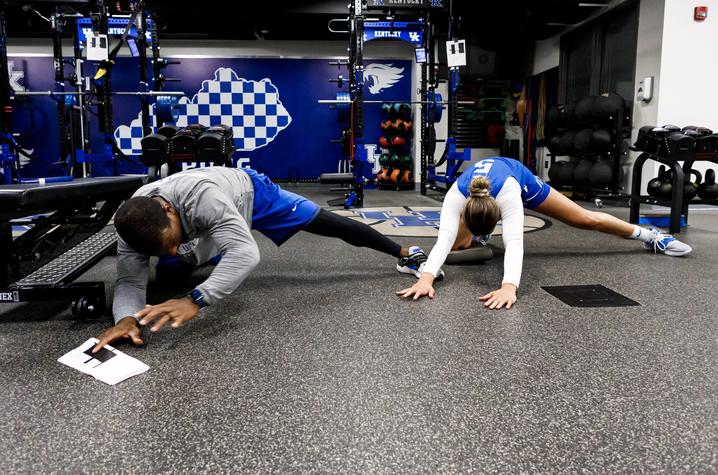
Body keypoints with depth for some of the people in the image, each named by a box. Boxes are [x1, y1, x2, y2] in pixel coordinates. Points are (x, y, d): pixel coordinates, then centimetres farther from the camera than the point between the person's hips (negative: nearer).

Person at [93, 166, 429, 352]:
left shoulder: (199, 196, -50)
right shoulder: (134, 227, -33)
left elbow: (246, 252, -57)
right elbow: (130, 280, -32)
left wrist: (196, 299, -69)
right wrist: (126, 318, -55)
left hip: (250, 192, -5)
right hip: (215, 221, 5)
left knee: (322, 222, -2)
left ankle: (404, 253, 16)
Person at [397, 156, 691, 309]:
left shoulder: (508, 193, -47)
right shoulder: (456, 197, -43)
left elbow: (514, 241, -58)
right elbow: (444, 239, -55)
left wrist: (509, 287, -75)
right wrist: (426, 278, -73)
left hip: (519, 177, -2)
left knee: (585, 219, 4)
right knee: (459, 244, -7)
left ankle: (649, 235, 29)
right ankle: (480, 236, 32)